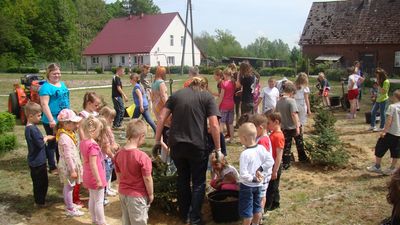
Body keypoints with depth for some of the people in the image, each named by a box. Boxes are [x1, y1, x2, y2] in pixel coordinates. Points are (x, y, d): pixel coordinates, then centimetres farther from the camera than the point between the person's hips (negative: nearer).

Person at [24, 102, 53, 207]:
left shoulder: (29, 127, 7)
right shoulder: (33, 129, -24)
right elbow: (40, 144, -25)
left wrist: (46, 138, 0)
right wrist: (46, 138, -8)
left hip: (35, 161, 10)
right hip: (38, 162, -10)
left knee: (39, 182, 21)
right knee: (41, 182, 5)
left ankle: (39, 200, 33)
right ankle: (40, 202, 17)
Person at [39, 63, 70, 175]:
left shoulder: (62, 84, 11)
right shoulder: (46, 87, -14)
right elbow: (44, 104, -21)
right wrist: (51, 120, -27)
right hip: (52, 121, -8)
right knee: (52, 143, 4)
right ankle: (52, 167, 15)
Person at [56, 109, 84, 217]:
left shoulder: (69, 134, 5)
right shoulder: (64, 138, -26)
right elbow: (67, 156, -26)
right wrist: (73, 170, -24)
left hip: (72, 165, 10)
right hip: (68, 166, -10)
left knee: (68, 186, 22)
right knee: (69, 187, 3)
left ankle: (69, 204, 38)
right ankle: (70, 209, 15)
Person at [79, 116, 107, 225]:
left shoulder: (83, 142, 1)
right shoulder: (93, 145, -27)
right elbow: (93, 164, -27)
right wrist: (99, 180, -21)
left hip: (88, 176, 9)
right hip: (95, 177, -9)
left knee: (92, 199, 21)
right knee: (99, 201, 4)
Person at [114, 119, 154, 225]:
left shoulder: (118, 154, -5)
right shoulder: (142, 157, -26)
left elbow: (118, 175, 5)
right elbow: (147, 179, -19)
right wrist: (151, 194, -4)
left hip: (123, 193, 6)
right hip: (137, 195, -6)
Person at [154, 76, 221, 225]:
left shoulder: (176, 94, 9)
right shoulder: (207, 97, 1)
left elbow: (162, 118, 2)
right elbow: (214, 125, -7)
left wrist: (157, 141, 6)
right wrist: (218, 148, -1)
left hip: (176, 145, 3)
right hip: (197, 146, -3)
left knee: (182, 179, 21)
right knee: (198, 183, 13)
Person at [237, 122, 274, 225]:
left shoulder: (245, 154, -27)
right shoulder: (261, 148, -10)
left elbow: (243, 174, -28)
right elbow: (271, 161, -8)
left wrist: (253, 179, -15)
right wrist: (260, 169, -8)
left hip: (247, 185, -6)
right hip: (258, 184, 6)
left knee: (246, 210, 9)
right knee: (257, 207, 23)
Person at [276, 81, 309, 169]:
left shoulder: (279, 102, -1)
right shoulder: (291, 101, -20)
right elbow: (294, 114, -28)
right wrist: (297, 126, -29)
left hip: (284, 127, 4)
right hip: (294, 127, -4)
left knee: (286, 146, 10)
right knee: (299, 144, 20)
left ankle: (285, 164, 10)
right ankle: (302, 157, 37)